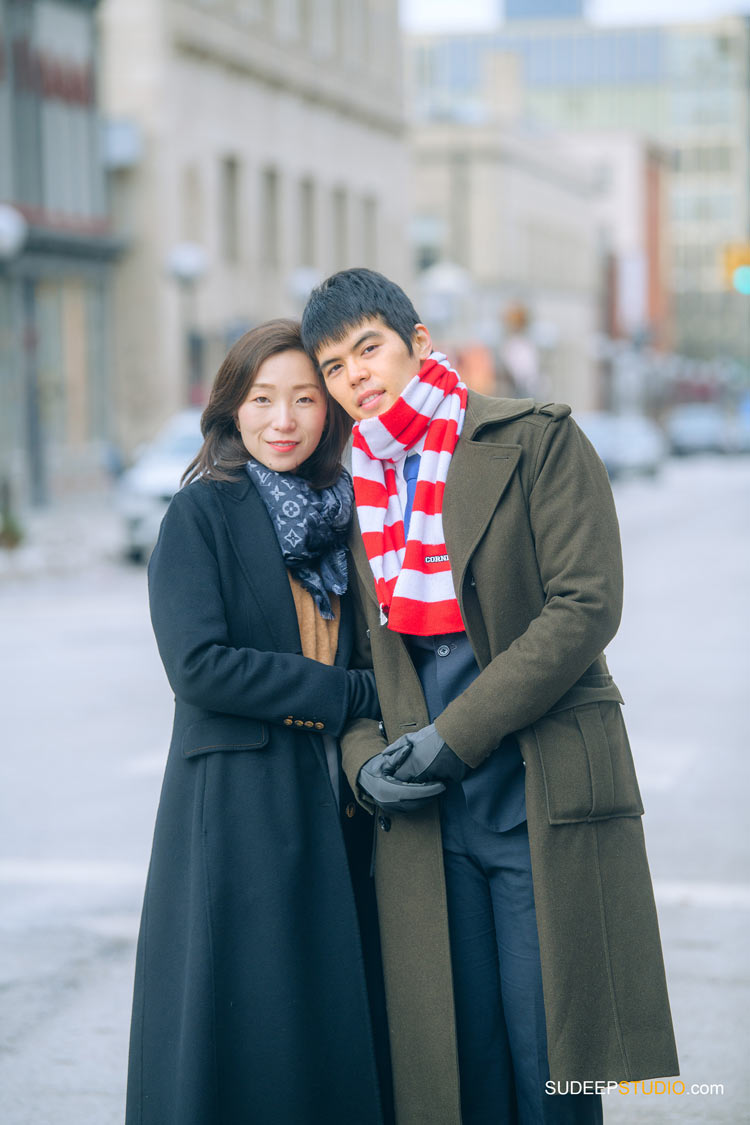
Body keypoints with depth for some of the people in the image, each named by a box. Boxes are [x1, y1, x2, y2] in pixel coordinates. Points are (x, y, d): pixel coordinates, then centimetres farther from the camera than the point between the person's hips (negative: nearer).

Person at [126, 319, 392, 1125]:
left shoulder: (339, 515, 12)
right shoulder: (201, 513, -4)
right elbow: (198, 665, -15)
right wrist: (353, 696, -13)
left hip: (334, 811, 5)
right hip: (236, 808, -5)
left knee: (338, 1025, 7)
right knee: (241, 1028, -1)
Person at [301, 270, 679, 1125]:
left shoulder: (538, 439, -3)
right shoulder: (357, 483, 12)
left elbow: (585, 607, -12)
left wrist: (454, 735, -15)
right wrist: (363, 757, -3)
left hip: (543, 794, -4)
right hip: (423, 811, 4)